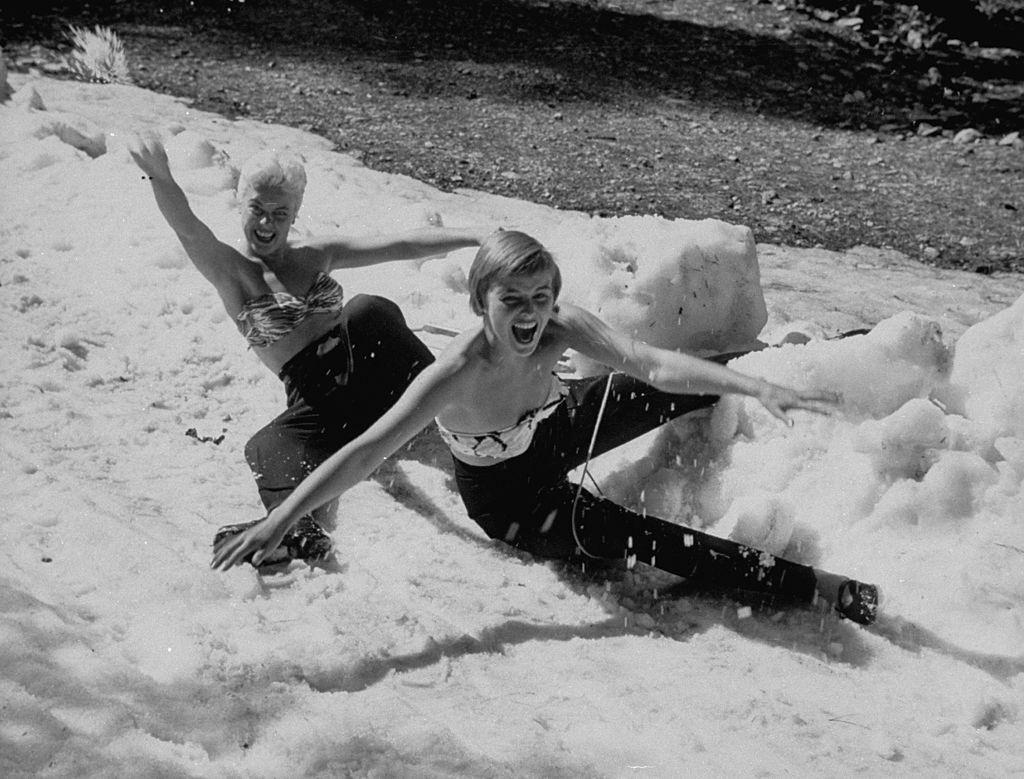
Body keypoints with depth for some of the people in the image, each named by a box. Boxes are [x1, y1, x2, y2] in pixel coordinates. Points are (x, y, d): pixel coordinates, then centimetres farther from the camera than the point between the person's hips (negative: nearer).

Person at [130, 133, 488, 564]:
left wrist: (476, 236, 6)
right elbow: (189, 230, -23)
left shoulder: (317, 255, 14)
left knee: (366, 310, -13)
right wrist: (161, 178, -45)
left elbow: (403, 245, 12)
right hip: (315, 397, -3)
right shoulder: (230, 269, -1)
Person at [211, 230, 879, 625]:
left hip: (553, 427, 5)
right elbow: (364, 454, -45)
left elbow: (653, 364, -36)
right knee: (621, 532, -23)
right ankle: (805, 586, -19)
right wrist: (277, 522, -54)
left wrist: (759, 387, -49)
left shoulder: (560, 328, -28)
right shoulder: (457, 376, -40)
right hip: (505, 492, -5)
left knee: (686, 390, 8)